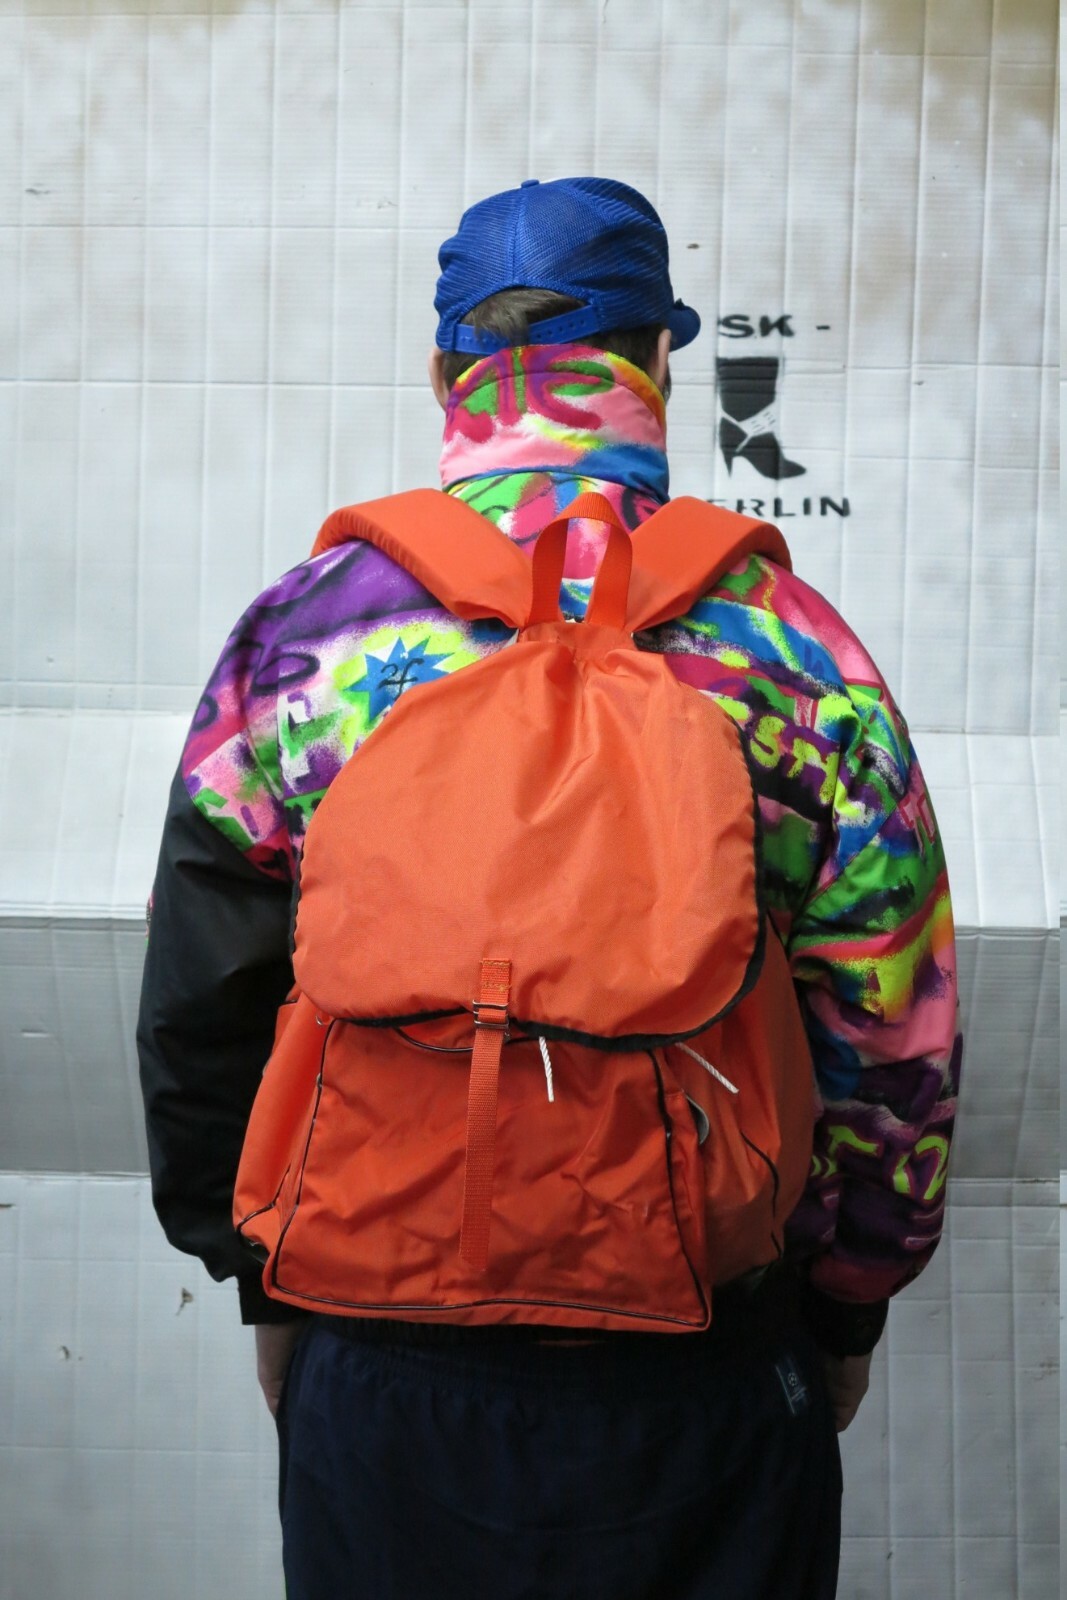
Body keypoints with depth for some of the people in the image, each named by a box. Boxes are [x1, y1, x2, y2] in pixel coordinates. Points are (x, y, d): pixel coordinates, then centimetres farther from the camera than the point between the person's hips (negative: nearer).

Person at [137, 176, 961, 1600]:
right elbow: (895, 1042, -5)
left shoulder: (301, 632, -6)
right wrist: (850, 1308, 10)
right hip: (711, 1367, 0)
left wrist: (262, 1280, 14)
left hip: (382, 1363, 1)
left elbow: (199, 1015, 0)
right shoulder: (792, 646, -9)